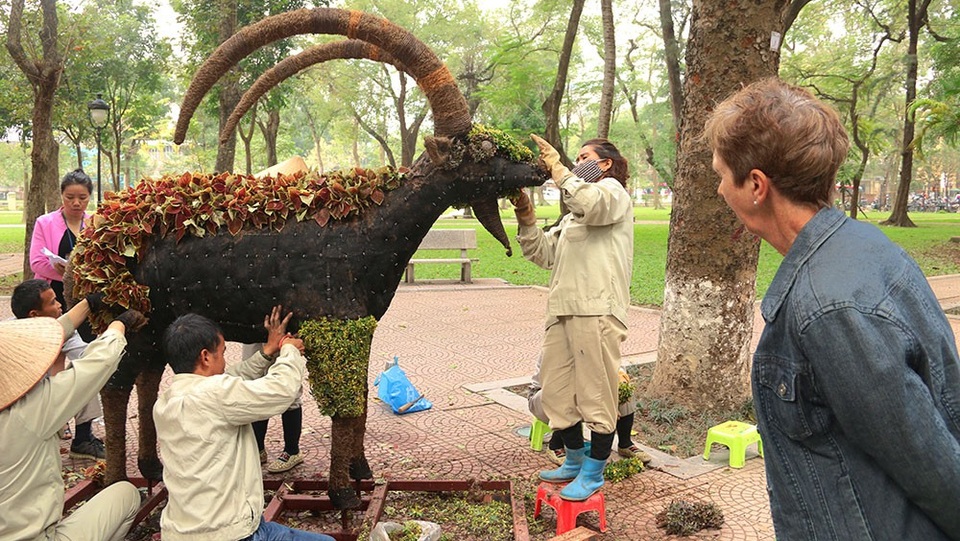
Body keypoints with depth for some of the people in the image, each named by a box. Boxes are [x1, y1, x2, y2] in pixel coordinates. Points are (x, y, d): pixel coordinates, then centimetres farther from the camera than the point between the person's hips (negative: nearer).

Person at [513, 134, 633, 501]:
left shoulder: (612, 191, 4)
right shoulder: (573, 214, 30)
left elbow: (590, 203, -22)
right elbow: (544, 254, 21)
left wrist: (556, 167, -13)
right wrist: (526, 217, 8)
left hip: (597, 309, -9)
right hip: (562, 310, 9)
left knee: (596, 393, -1)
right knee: (557, 391, 12)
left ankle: (593, 473, 10)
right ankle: (574, 461, 28)